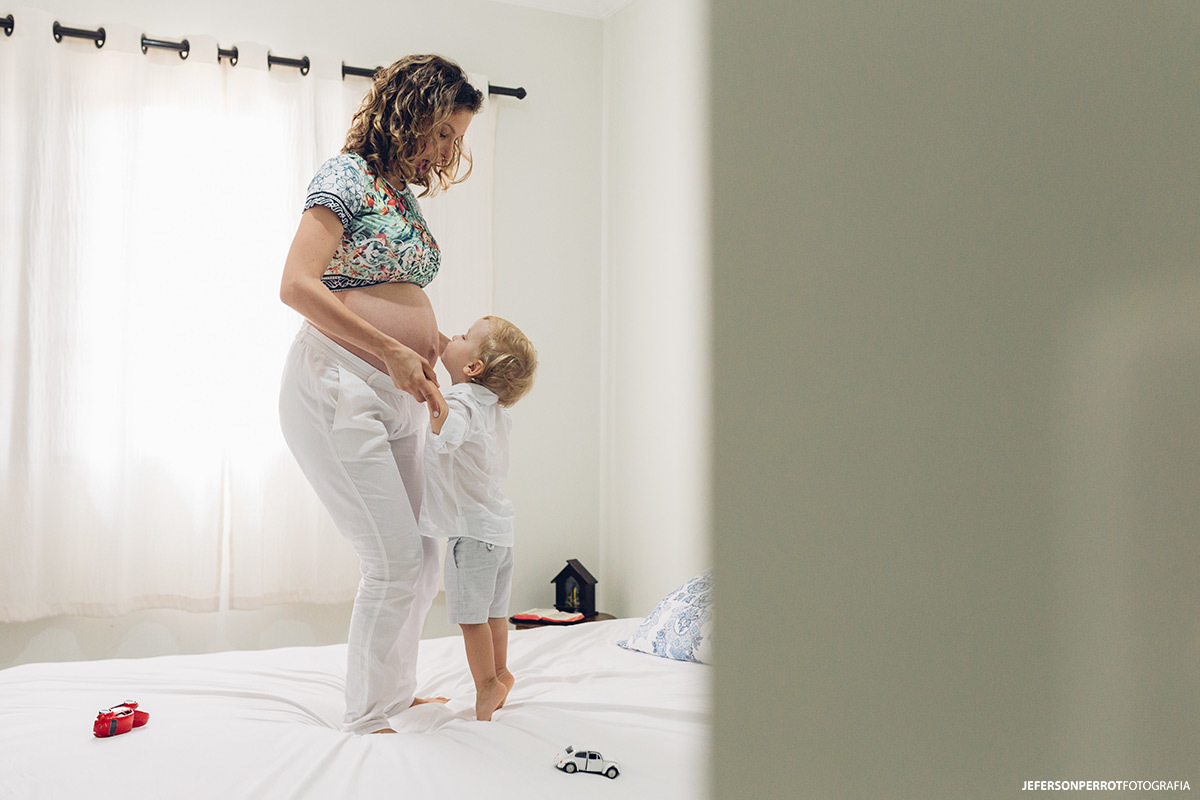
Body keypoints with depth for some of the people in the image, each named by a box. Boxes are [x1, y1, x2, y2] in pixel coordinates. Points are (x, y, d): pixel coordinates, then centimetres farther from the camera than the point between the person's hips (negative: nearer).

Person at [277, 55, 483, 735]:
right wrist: (394, 352, -20)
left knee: (421, 563, 12)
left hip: (398, 398, 9)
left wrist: (434, 357, 10)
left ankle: (398, 691, 31)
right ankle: (366, 720, 10)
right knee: (397, 563, -7)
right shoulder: (348, 174, -7)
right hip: (337, 389, -8)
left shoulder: (407, 195, 19)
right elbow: (298, 285, -19)